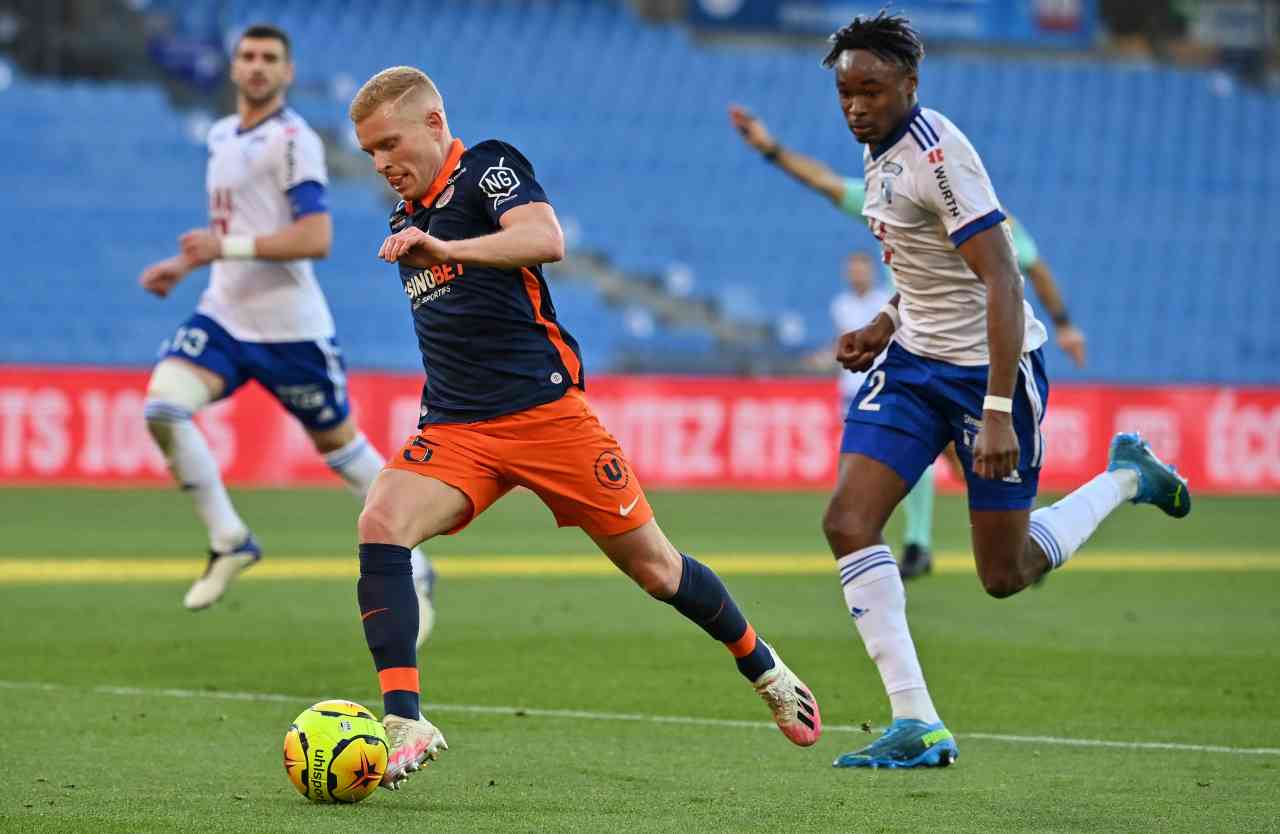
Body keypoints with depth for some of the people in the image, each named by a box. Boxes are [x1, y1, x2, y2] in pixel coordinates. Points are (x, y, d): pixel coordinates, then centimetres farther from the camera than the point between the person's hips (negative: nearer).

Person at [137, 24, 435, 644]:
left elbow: (316, 238, -22)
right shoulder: (221, 136, 14)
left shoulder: (292, 140, -12)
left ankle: (411, 569, 23)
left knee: (339, 444, 5)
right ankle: (230, 541, -3)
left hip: (289, 327, -6)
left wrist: (227, 248, -25)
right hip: (224, 315, 6)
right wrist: (185, 264, 15)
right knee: (163, 406, -17)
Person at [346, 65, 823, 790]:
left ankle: (765, 669, 30)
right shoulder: (405, 218, 18)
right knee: (380, 526, -23)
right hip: (456, 429, 6)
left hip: (544, 410, -6)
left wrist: (445, 249, -39)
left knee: (653, 567, 3)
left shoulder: (488, 167, -5)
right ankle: (405, 724, -28)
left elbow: (546, 240, -27)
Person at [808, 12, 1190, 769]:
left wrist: (998, 412, -31)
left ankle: (1125, 478, 29)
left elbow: (1001, 282, -26)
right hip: (915, 362, 8)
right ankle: (918, 726, -9)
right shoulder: (882, 153, 6)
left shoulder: (939, 155, -22)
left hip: (991, 366, -8)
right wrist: (885, 326, 7)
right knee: (847, 523, -10)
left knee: (1005, 575, 2)